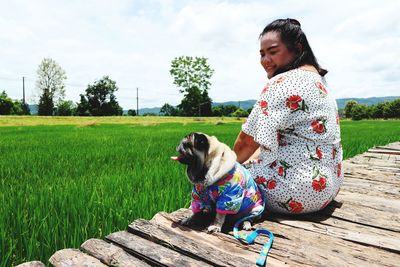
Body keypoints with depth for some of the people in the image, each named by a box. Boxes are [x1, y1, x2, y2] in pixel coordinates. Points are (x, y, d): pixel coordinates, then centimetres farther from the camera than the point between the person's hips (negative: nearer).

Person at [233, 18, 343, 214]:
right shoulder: (316, 78, 13)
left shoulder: (283, 82, -19)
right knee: (245, 168, 21)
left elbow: (247, 141, -17)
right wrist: (250, 161, 9)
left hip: (302, 189, -10)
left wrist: (234, 163, 4)